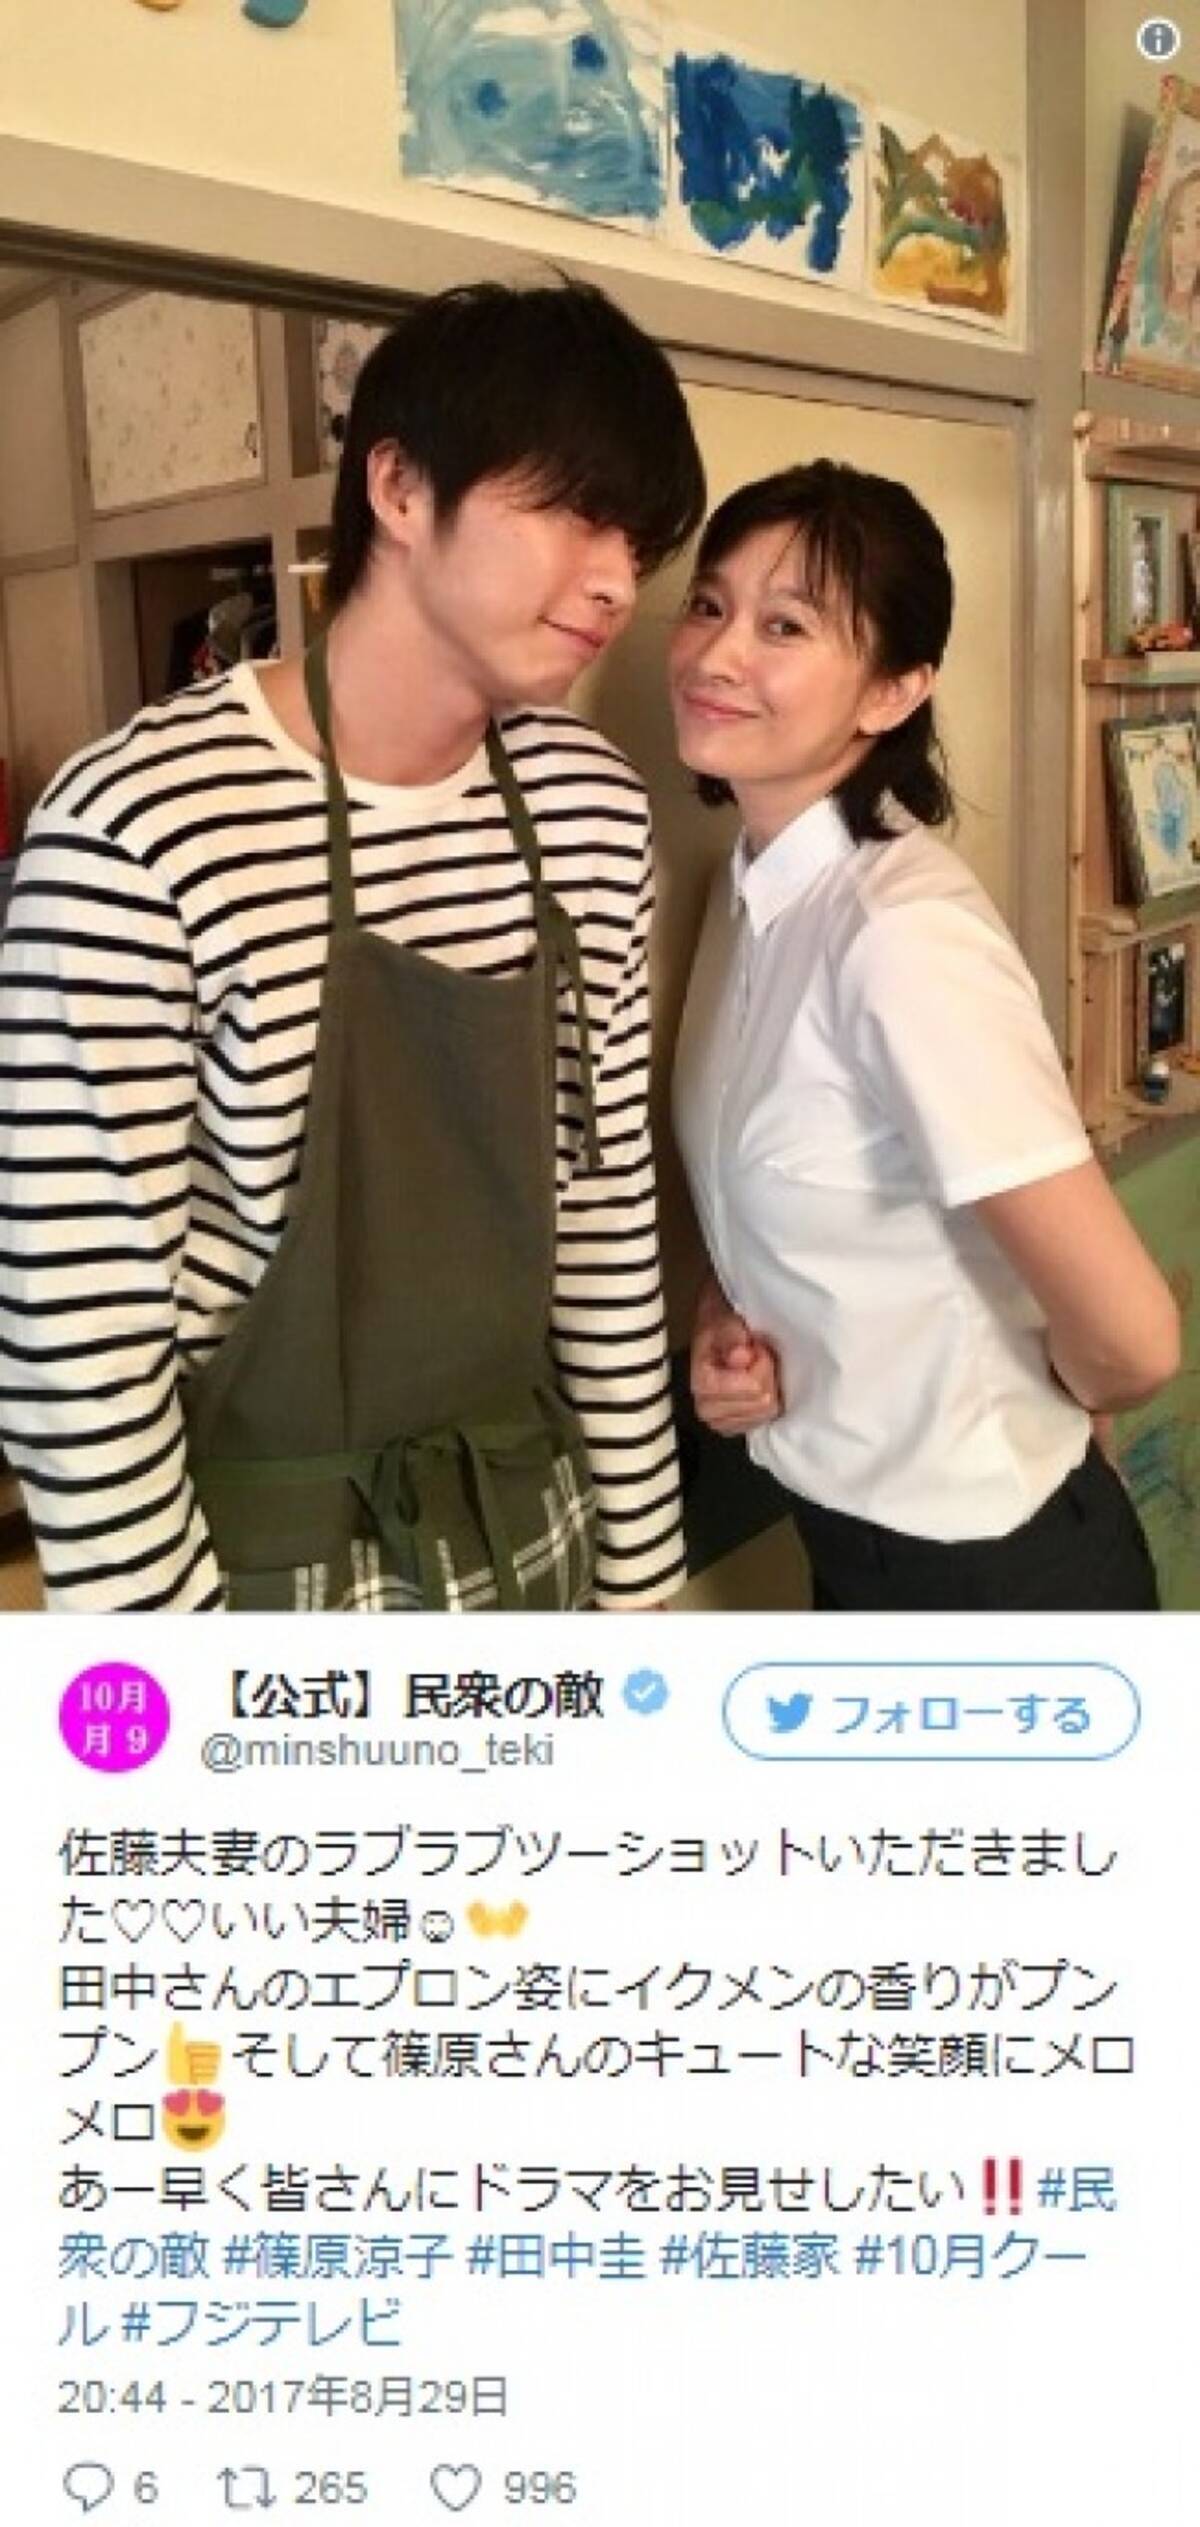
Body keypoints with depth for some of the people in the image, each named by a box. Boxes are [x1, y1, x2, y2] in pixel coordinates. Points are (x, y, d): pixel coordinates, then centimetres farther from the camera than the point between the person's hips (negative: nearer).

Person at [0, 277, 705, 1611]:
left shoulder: (591, 810, -2)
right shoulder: (139, 825, -21)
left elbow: (606, 1214, 3)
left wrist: (637, 1570, 6)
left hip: (530, 1530, 6)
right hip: (269, 1571, -5)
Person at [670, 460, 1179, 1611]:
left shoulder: (904, 931, -27)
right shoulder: (754, 885, -3)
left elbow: (1132, 1334, -29)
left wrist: (1018, 1411, -8)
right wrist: (720, 1321, -8)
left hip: (988, 1555, -7)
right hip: (854, 1527, 7)